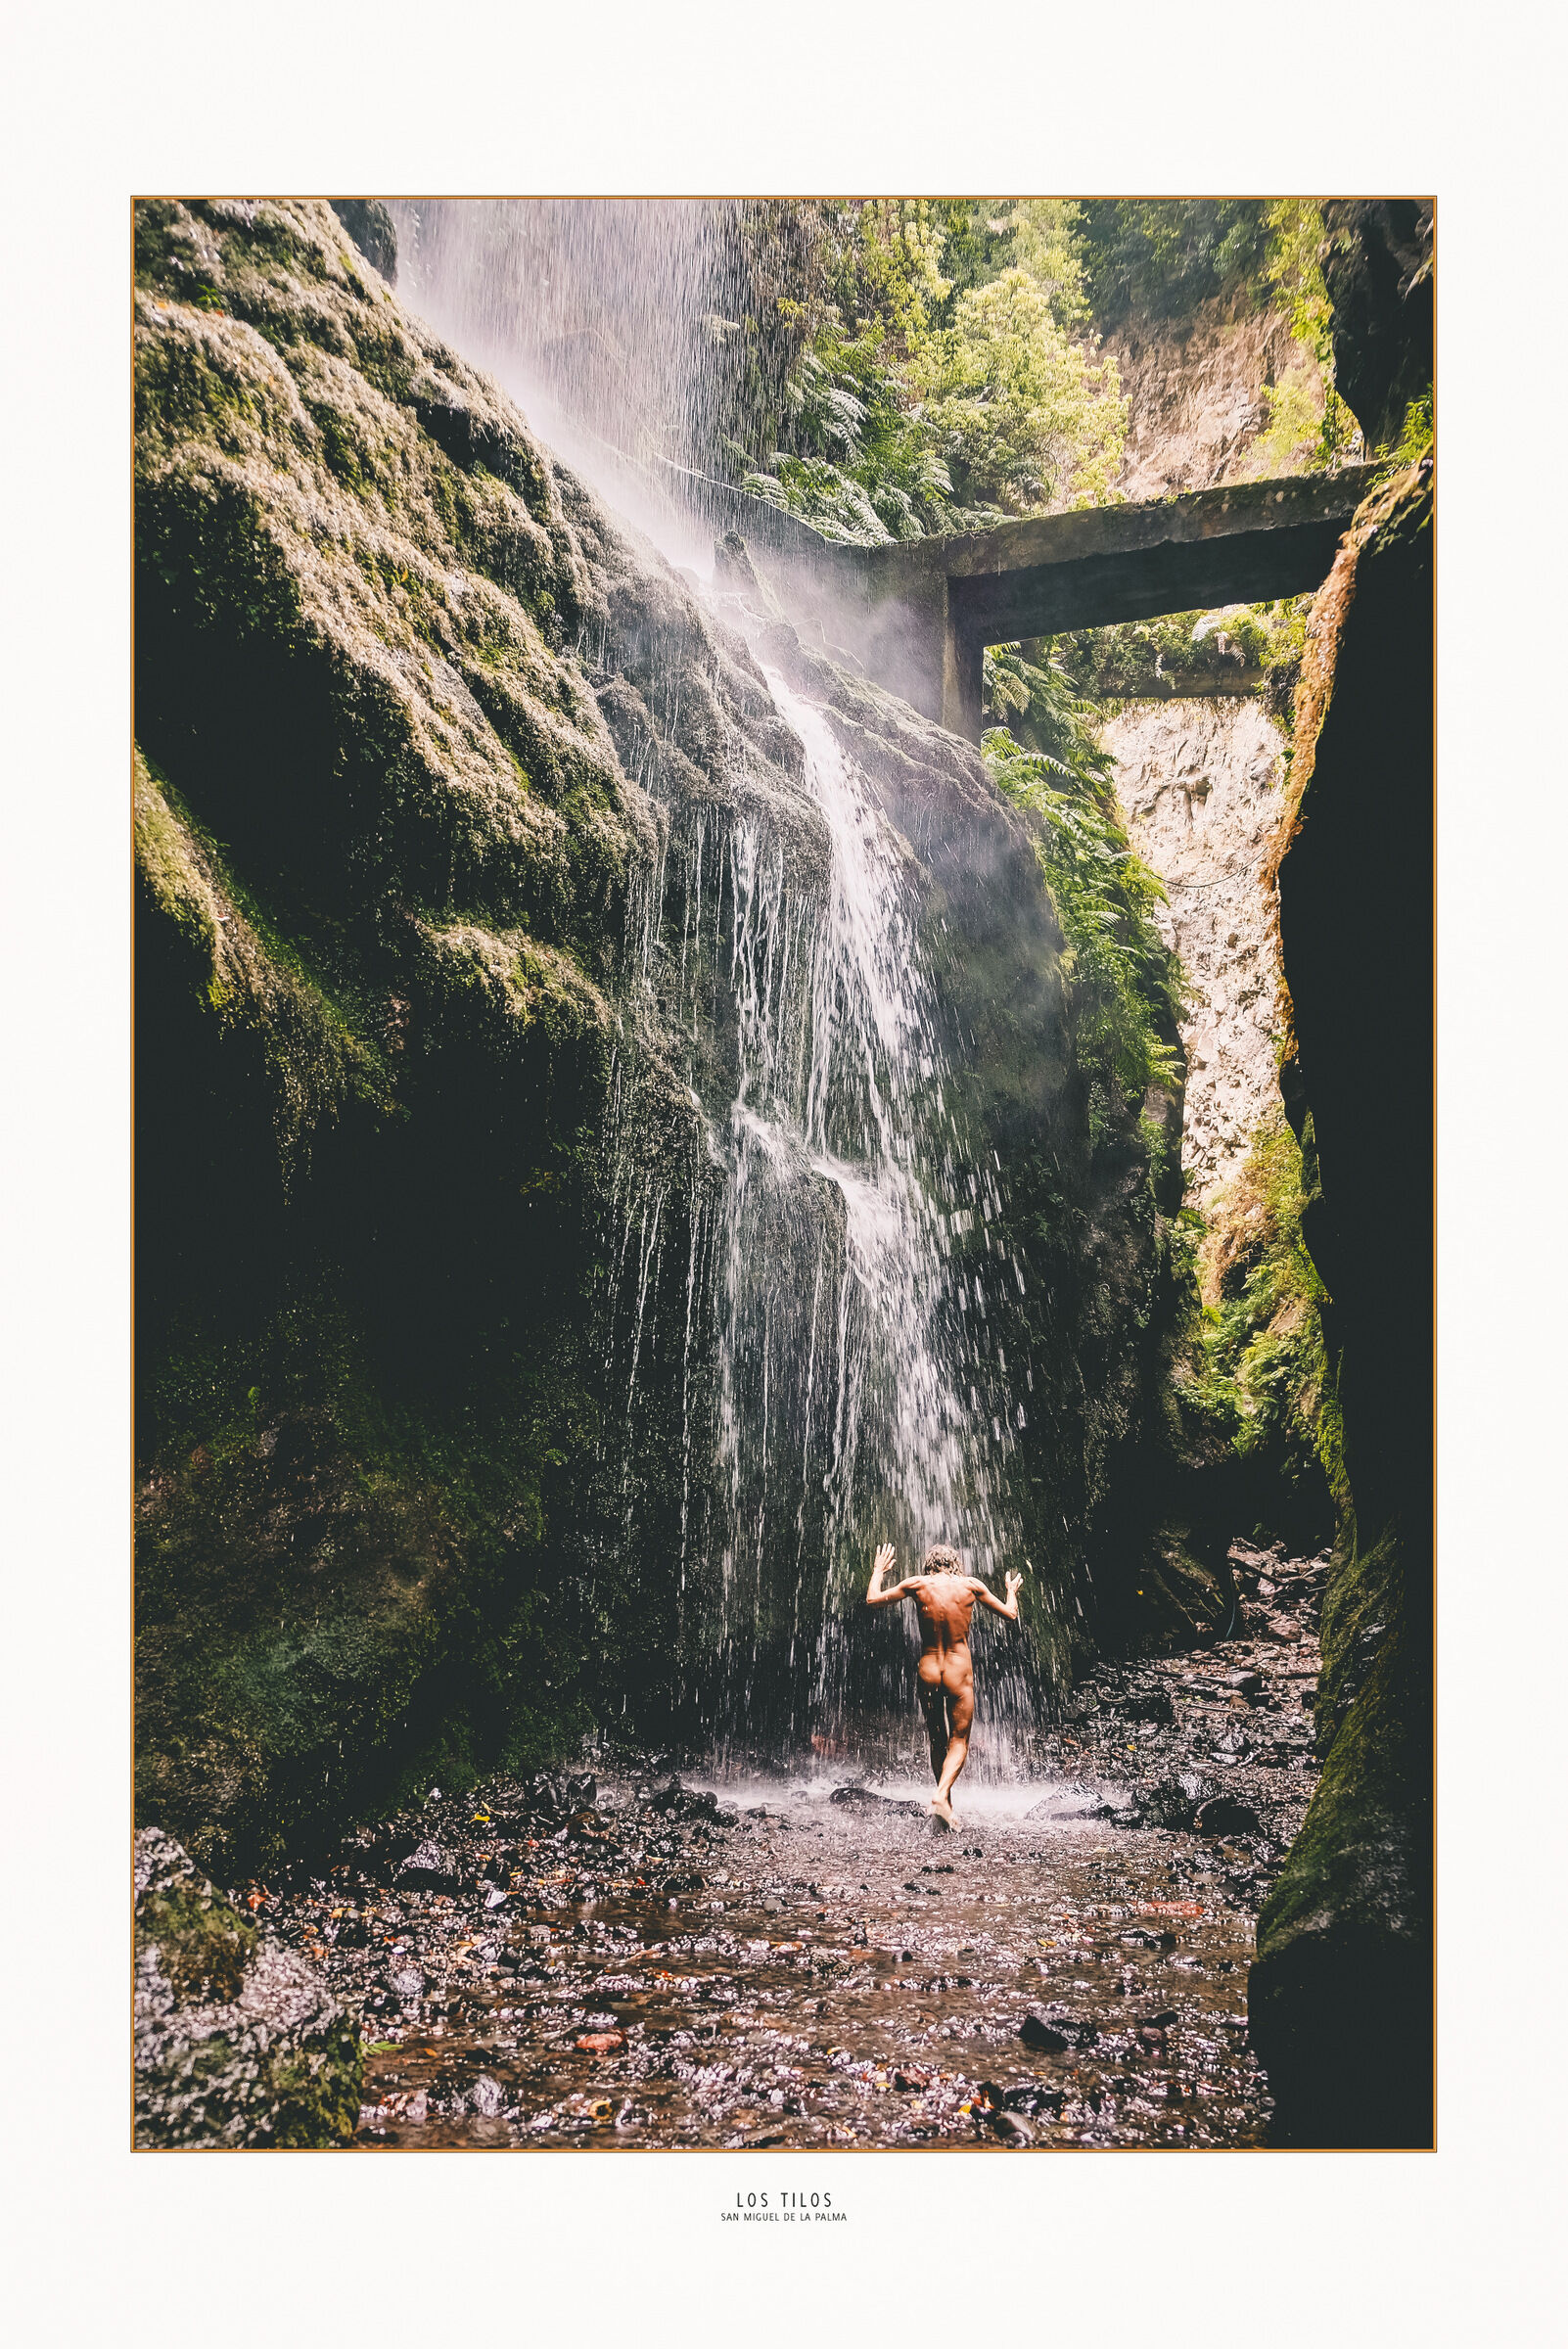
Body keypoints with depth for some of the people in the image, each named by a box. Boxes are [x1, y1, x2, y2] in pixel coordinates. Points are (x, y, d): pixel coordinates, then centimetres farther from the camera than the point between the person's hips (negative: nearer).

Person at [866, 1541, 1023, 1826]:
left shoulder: (916, 1584, -2)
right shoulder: (970, 1584, -2)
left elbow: (872, 1600, 10)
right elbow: (1011, 1615, 10)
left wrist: (878, 1571, 27)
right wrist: (1012, 1591, 30)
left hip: (927, 1671, 2)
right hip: (959, 1672, -2)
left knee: (937, 1742, 18)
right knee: (959, 1741, 9)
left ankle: (945, 1800, 22)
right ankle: (941, 1796, -13)